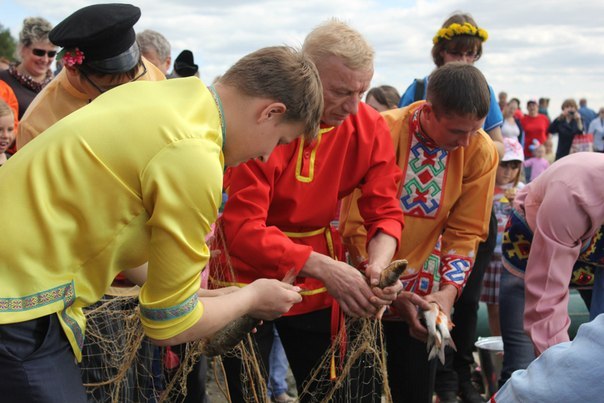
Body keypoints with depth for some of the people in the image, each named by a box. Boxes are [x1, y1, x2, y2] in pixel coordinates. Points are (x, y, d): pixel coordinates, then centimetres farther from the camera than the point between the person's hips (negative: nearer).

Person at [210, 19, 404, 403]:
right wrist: (323, 267, -37)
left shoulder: (371, 127, -9)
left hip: (320, 279, 4)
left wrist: (379, 264, -28)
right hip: (249, 277, -4)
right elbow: (242, 228, -28)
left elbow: (385, 212, -6)